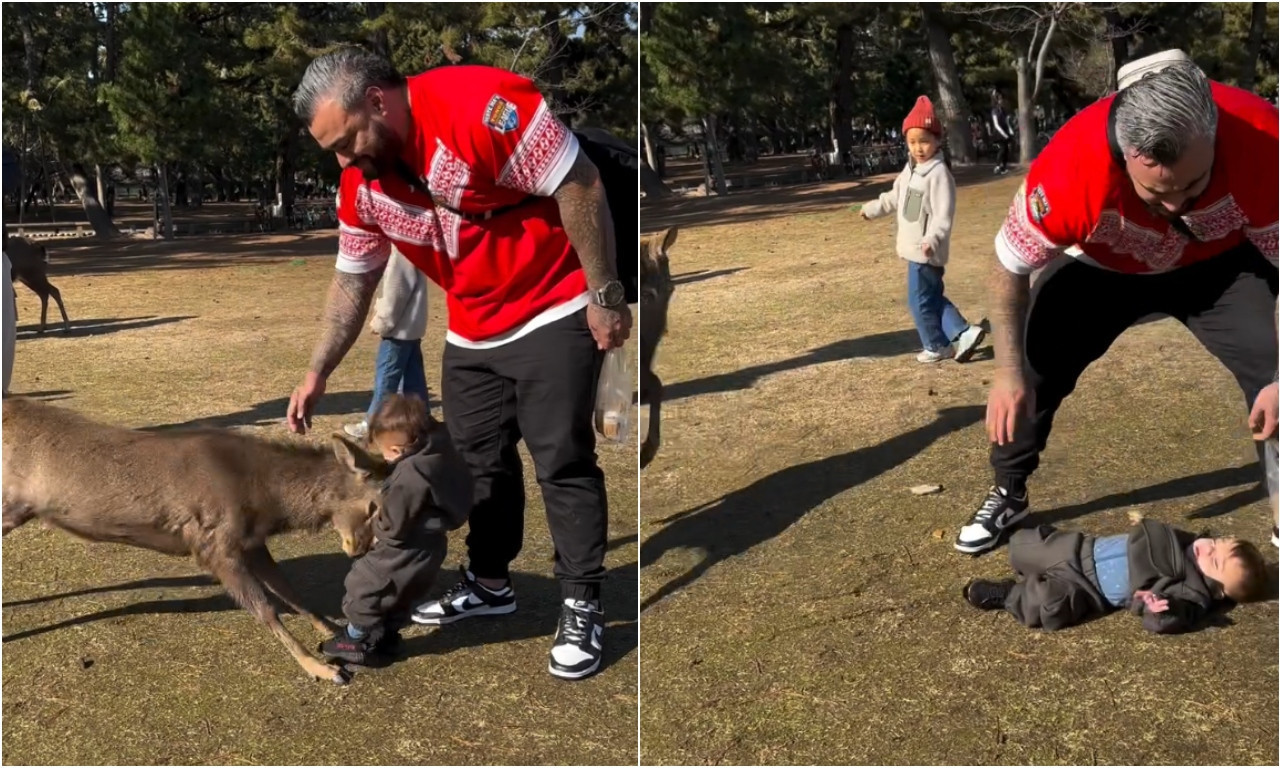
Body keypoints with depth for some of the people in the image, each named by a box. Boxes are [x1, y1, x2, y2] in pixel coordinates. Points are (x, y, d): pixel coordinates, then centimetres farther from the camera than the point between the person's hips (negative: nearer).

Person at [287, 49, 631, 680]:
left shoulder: (480, 105, -26)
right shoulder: (362, 185, -2)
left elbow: (578, 184, -23)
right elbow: (353, 282, 9)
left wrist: (604, 294, -20)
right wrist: (318, 372, 7)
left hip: (555, 312, -7)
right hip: (470, 332, 7)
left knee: (562, 460, -6)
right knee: (477, 460, 13)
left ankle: (582, 608, 4)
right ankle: (489, 581, 30)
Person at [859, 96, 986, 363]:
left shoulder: (939, 173, -17)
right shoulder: (910, 169, 11)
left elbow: (943, 214, -24)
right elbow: (895, 197, 28)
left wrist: (932, 239, -37)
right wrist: (872, 209, 38)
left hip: (926, 250, -9)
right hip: (913, 248, 9)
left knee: (920, 300, 0)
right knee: (932, 297, 13)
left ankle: (937, 346, 14)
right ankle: (963, 333, 13)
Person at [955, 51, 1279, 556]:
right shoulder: (1072, 166, -41)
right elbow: (1011, 267, -23)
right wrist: (1009, 372, -26)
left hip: (1217, 262, 0)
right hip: (1100, 266, 0)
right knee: (1032, 369, -5)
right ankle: (1007, 495, 19)